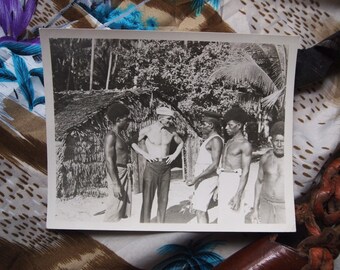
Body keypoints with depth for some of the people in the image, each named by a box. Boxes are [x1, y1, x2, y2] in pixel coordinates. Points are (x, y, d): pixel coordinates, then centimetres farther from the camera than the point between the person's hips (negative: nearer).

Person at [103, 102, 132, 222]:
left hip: (125, 172, 10)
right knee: (114, 208, -6)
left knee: (124, 205, 12)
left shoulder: (120, 135, 14)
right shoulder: (111, 136, -14)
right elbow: (109, 161, -20)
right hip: (116, 173, -10)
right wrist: (115, 184, -23)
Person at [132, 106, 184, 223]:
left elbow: (180, 143, 22)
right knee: (147, 200, -4)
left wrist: (174, 155, 6)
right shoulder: (147, 130, -9)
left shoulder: (171, 130, 5)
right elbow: (132, 143, -3)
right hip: (151, 167, -4)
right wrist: (145, 154, -11)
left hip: (166, 168, 5)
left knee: (163, 200, 9)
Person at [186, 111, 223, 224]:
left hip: (207, 179, -10)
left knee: (200, 211, -13)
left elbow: (214, 165, -23)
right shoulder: (209, 140, 17)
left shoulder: (216, 140, -15)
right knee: (201, 209, 15)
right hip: (202, 179, 10)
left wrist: (195, 179, -24)